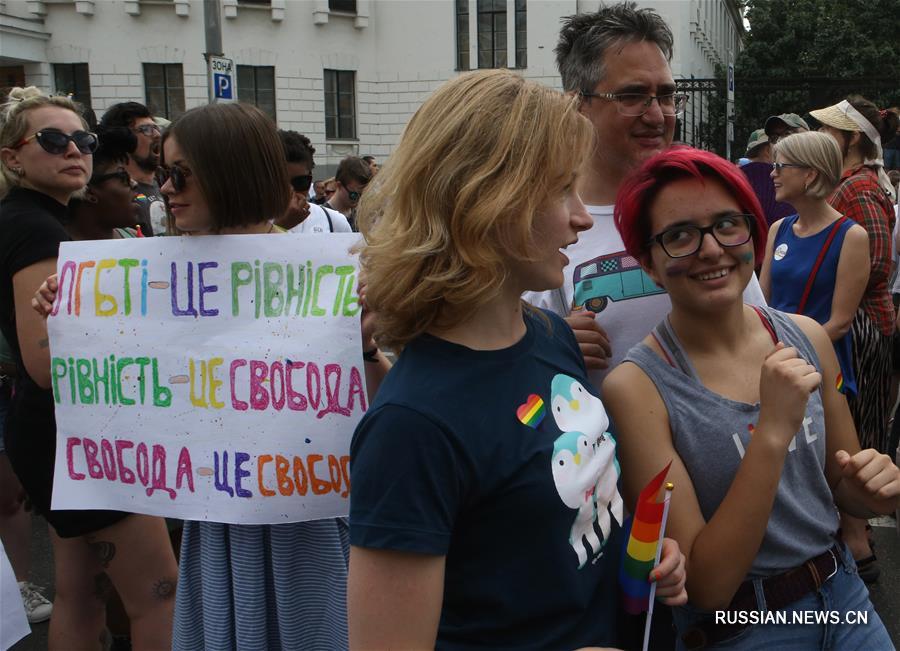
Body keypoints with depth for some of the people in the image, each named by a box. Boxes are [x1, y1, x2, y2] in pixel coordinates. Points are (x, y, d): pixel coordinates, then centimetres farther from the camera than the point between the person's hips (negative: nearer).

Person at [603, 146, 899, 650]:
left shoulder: (808, 338, -6)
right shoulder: (638, 387, -20)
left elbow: (842, 490, 8)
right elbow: (706, 587, -22)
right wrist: (773, 431, -29)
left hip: (846, 603, 5)